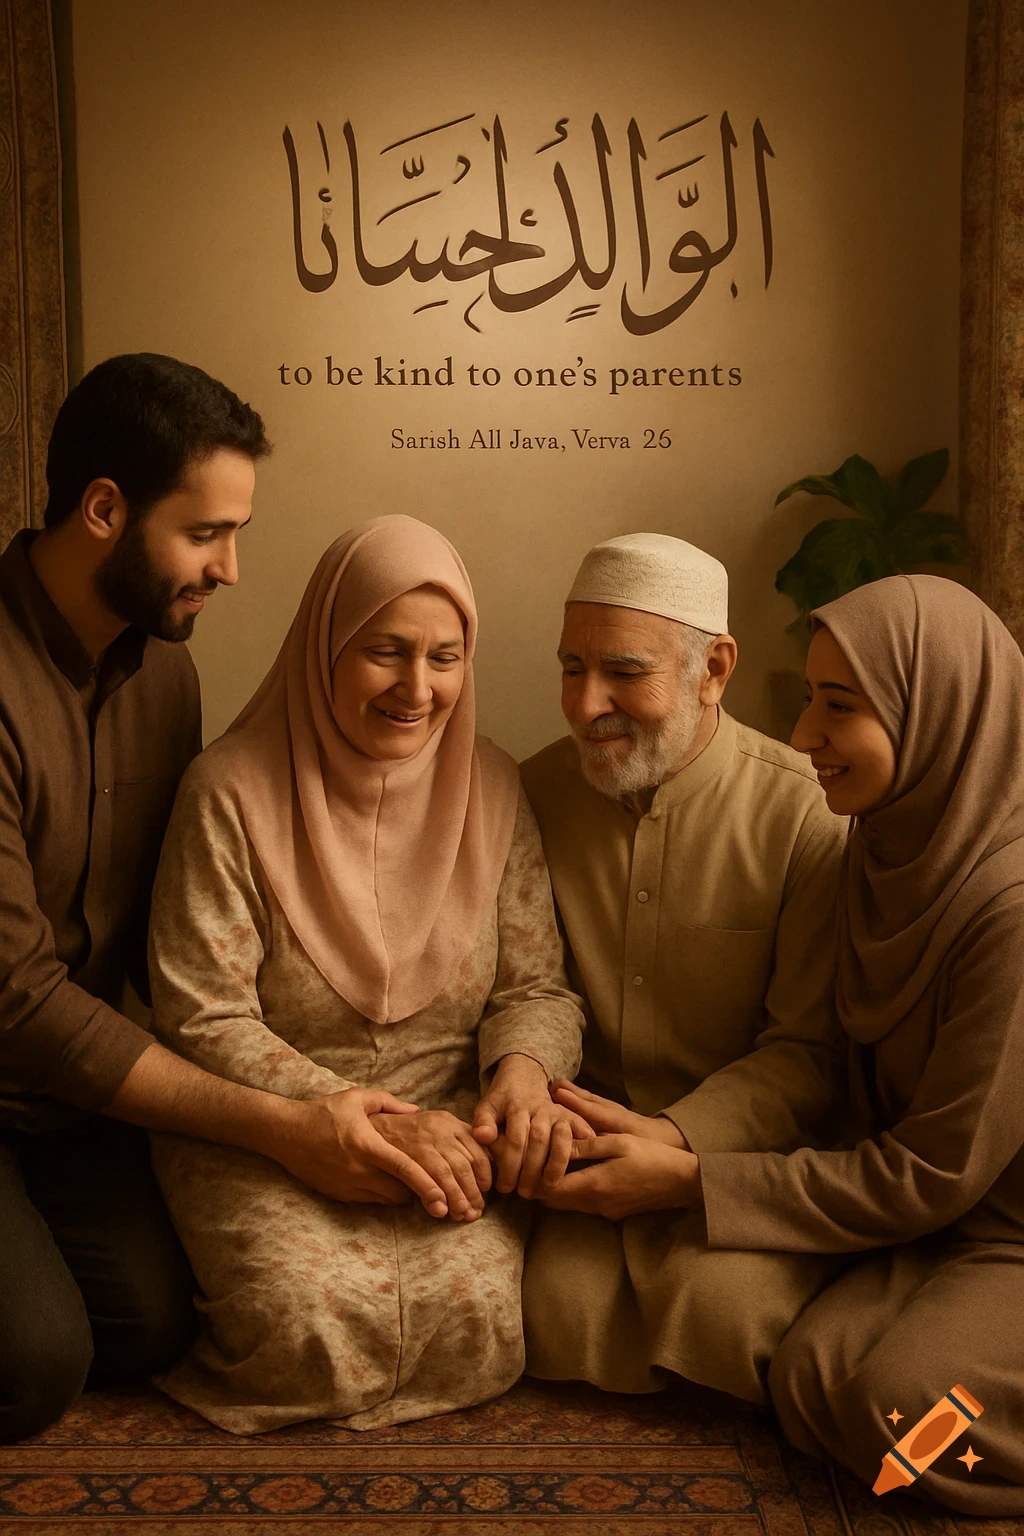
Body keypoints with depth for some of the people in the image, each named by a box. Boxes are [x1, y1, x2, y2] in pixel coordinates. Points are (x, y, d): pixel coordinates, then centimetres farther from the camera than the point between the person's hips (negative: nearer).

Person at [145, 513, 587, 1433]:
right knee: (311, 1325, -25)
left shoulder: (492, 789, 0)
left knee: (476, 1315, -23)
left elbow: (536, 986, 4)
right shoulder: (232, 792, -10)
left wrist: (524, 1068, -20)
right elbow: (202, 1021, -11)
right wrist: (359, 1119, -21)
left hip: (446, 1123, 3)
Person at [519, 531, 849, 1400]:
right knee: (563, 1303, -21)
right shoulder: (536, 793, 2)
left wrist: (680, 1143, -22)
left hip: (743, 1147, -2)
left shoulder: (805, 814, -10)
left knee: (722, 1302, -26)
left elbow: (811, 1049, -8)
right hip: (589, 1142, 3)